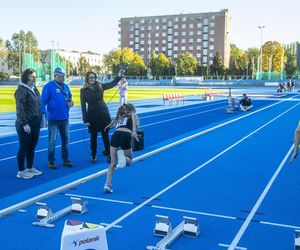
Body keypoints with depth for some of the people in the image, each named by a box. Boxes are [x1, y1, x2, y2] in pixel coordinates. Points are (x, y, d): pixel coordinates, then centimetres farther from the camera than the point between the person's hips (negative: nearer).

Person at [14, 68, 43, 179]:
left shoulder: (34, 89, 13)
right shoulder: (21, 90, -13)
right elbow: (20, 108, -18)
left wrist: (40, 118, 13)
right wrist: (24, 124, -21)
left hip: (35, 123, 8)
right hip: (26, 124, -8)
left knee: (32, 146, 16)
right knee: (24, 147, 1)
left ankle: (30, 168, 28)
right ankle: (21, 171, 12)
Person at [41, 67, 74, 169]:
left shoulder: (66, 86, 10)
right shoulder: (48, 86, -9)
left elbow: (69, 98, 20)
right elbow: (43, 101, -12)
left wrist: (71, 102, -3)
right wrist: (43, 114, -19)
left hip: (65, 118, 6)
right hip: (53, 119, -6)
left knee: (65, 139, 12)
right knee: (52, 140, 1)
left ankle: (65, 159, 23)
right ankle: (51, 161, 12)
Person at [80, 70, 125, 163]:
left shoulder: (100, 86, -2)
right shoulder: (84, 90, -7)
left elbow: (112, 84, -13)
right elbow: (83, 105, -6)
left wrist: (119, 76, -31)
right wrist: (85, 120, -8)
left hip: (103, 114, 1)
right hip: (92, 116, -1)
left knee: (105, 135, 6)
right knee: (93, 136, 8)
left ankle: (108, 154, 15)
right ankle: (93, 155, 21)